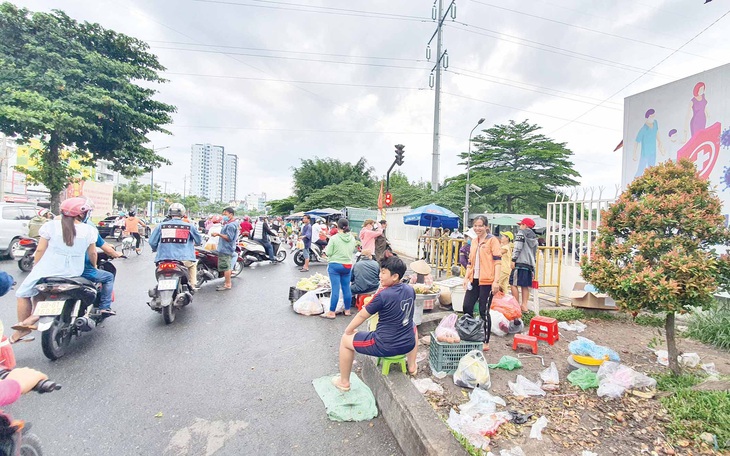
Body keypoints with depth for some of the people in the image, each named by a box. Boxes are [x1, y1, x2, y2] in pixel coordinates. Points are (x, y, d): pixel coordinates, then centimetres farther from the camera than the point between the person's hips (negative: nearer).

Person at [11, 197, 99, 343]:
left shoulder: (51, 226, -6)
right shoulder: (89, 230, -5)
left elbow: (40, 250, -2)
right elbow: (92, 253, 4)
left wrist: (36, 268, 12)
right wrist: (94, 266, 22)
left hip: (49, 269, -1)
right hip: (74, 272, 1)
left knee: (23, 294, 17)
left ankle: (22, 330, 15)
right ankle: (35, 314, 3)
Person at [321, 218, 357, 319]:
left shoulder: (334, 238, -13)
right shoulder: (352, 238, 1)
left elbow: (328, 253, -10)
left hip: (335, 265, -4)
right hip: (348, 266, 4)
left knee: (335, 289, -2)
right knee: (347, 288, 12)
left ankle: (331, 313, 5)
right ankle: (347, 310, 24)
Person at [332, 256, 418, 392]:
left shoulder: (383, 295, -21)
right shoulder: (410, 289, -3)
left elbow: (362, 315, -10)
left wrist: (348, 330, 7)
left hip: (384, 347, -6)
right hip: (408, 345, 6)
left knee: (345, 340, 12)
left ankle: (344, 382, 25)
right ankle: (412, 366, 43)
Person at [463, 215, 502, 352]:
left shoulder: (492, 240, -5)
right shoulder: (474, 241, 15)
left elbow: (497, 261, -11)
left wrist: (496, 280, -17)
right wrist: (466, 277, 12)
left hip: (487, 281, -6)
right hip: (474, 280, 7)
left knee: (484, 311, 0)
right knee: (467, 307, 5)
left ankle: (486, 342, 14)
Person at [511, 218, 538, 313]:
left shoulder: (521, 233, -2)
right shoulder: (534, 237, 20)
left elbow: (518, 248, -13)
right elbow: (535, 252, 22)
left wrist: (513, 260, -13)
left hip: (520, 262, -8)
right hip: (530, 264, 8)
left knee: (514, 284, -4)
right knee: (525, 286, 12)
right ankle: (524, 305, 11)